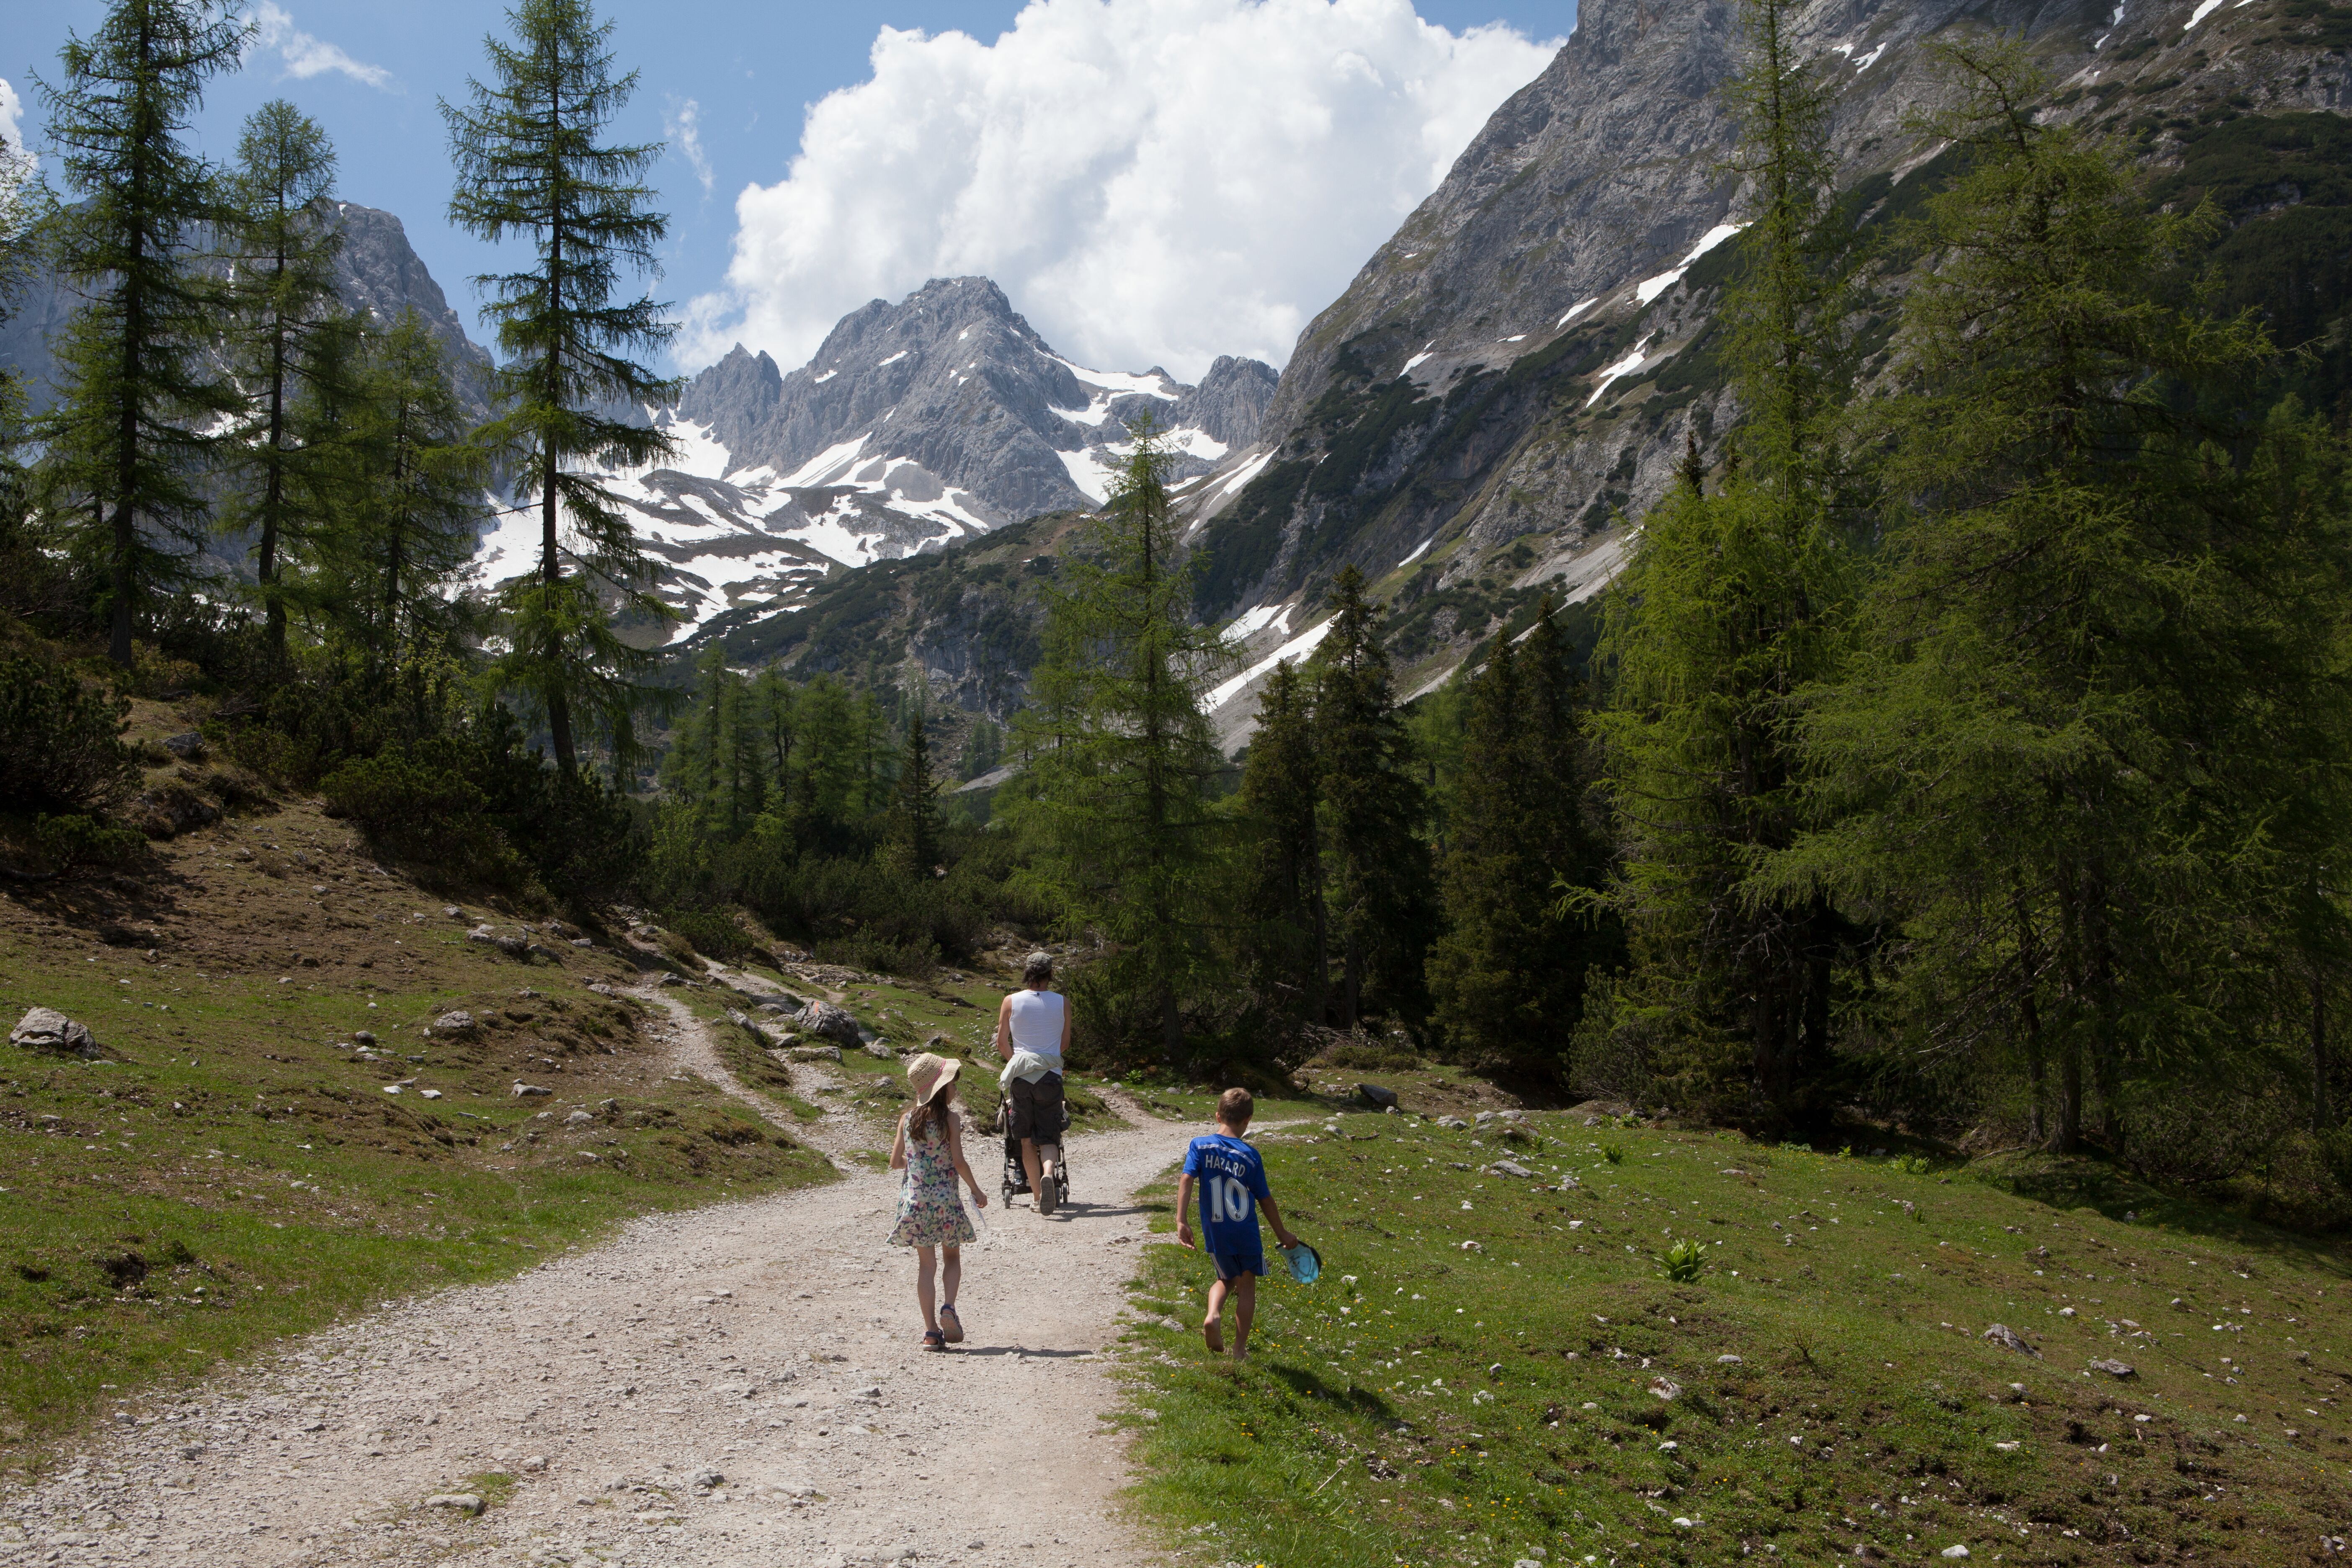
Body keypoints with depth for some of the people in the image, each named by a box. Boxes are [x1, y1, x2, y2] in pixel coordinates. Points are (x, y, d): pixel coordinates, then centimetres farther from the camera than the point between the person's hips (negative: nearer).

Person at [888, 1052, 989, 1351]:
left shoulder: (907, 1119, 2)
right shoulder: (951, 1118, -10)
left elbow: (895, 1162, 7)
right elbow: (959, 1162, -13)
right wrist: (977, 1191, 0)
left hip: (915, 1200, 3)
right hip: (945, 1199, -3)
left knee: (925, 1263, 8)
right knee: (953, 1258, 16)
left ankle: (931, 1330, 4)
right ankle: (948, 1308, -8)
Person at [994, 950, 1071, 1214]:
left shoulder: (1011, 1002, -1)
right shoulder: (1062, 1002, 0)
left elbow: (1002, 1043, 5)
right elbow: (1065, 1043, 8)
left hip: (1020, 1075, 0)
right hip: (1050, 1076, 0)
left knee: (1027, 1140, 10)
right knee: (1049, 1137, 4)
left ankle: (1037, 1195, 6)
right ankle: (1048, 1173, -26)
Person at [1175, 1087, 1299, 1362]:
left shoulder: (1200, 1146, -4)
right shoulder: (1250, 1156, -6)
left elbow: (1186, 1180, -16)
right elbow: (1265, 1199, 1)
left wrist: (1182, 1221, -19)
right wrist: (1282, 1234, 12)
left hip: (1214, 1234, 2)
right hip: (1246, 1235, -2)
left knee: (1226, 1279, 23)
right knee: (1247, 1287, 14)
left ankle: (1213, 1315, -5)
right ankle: (1240, 1348, 16)